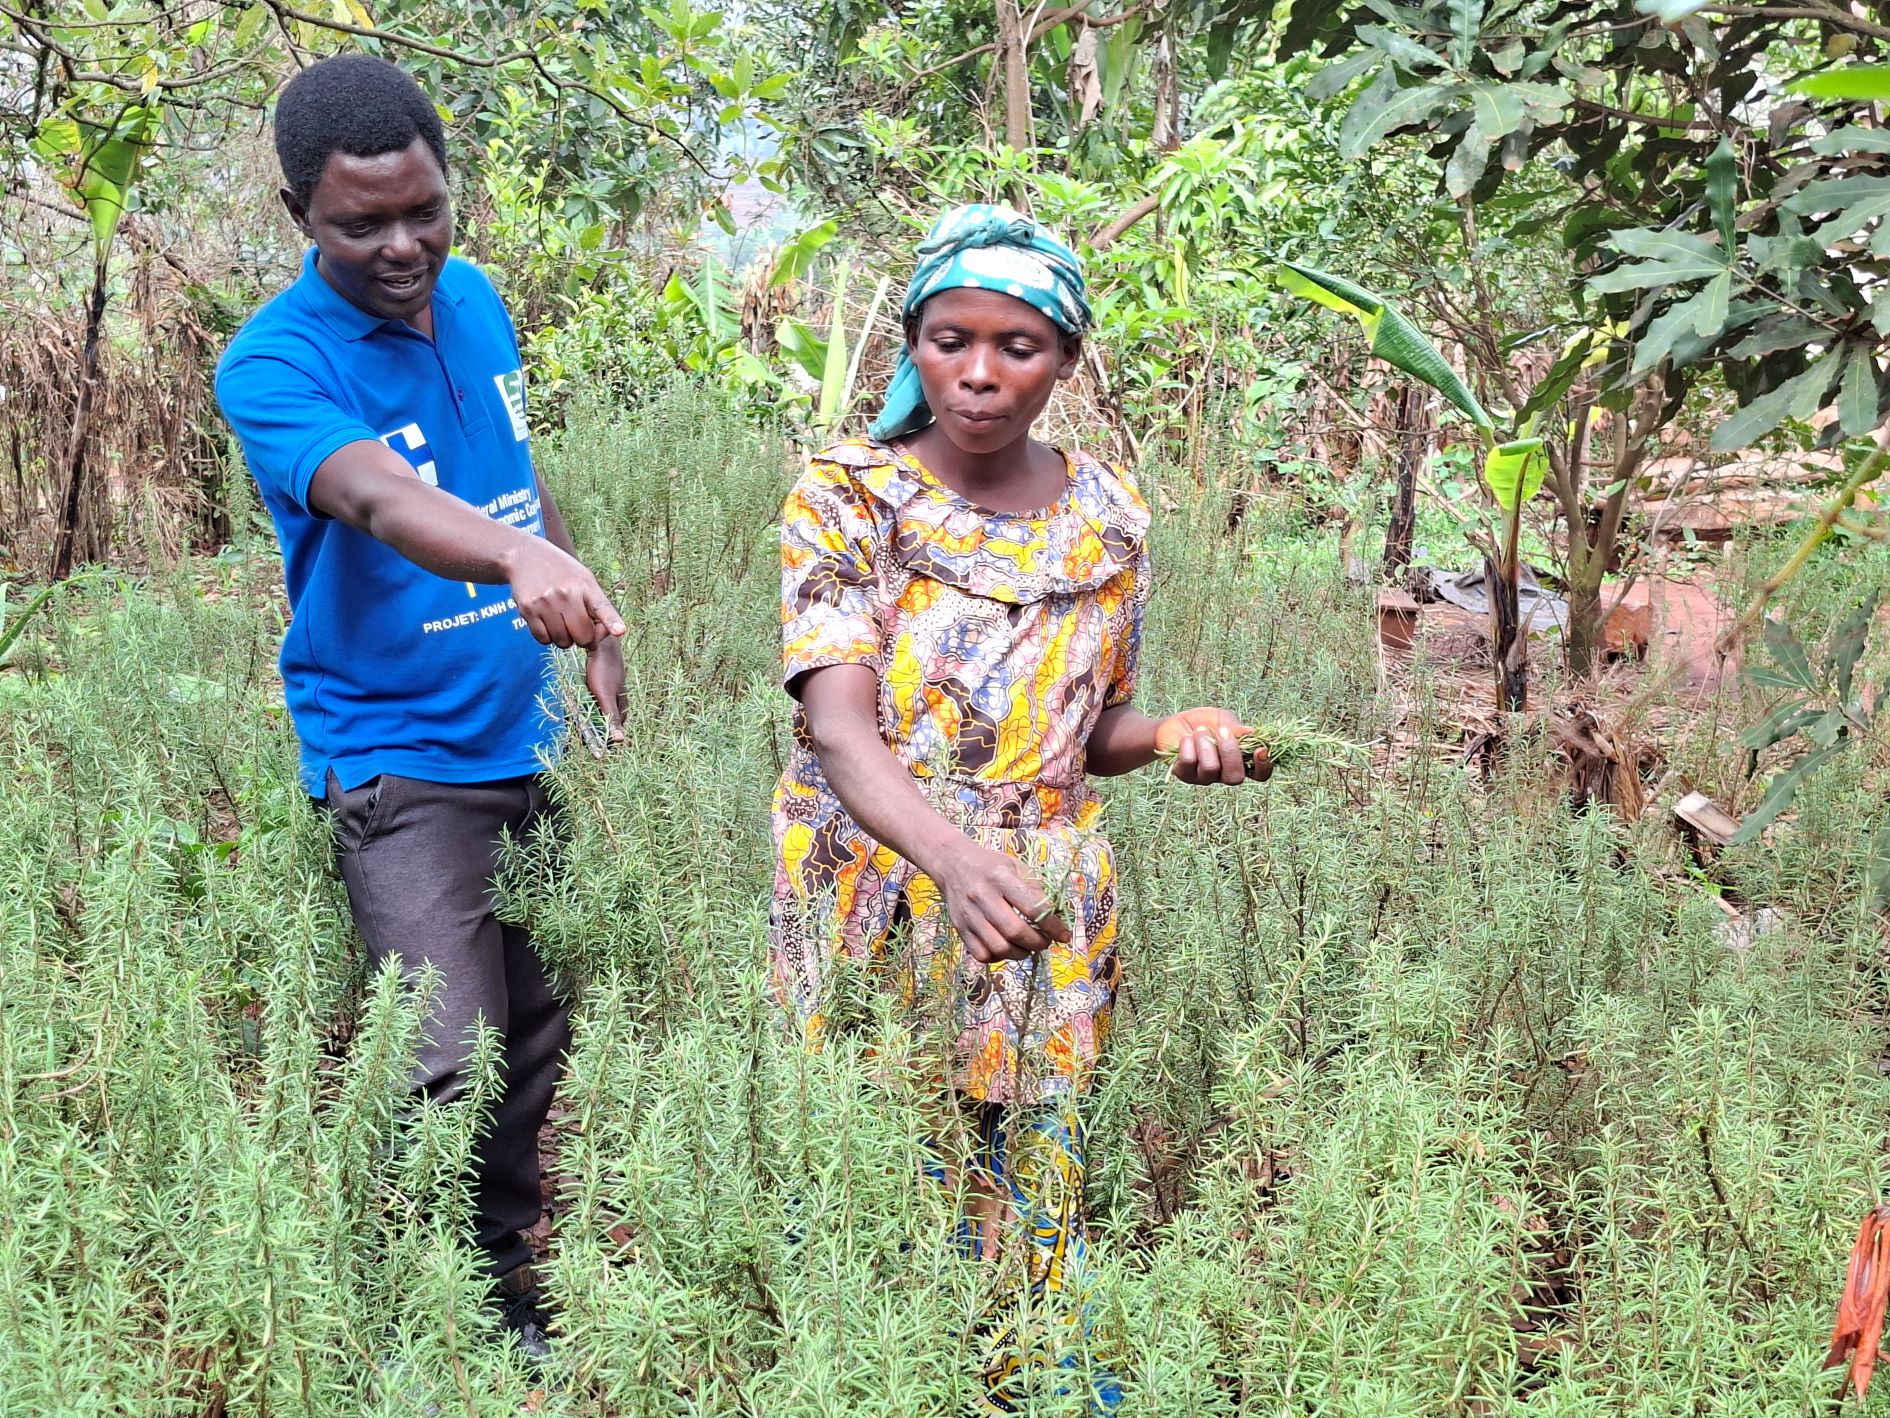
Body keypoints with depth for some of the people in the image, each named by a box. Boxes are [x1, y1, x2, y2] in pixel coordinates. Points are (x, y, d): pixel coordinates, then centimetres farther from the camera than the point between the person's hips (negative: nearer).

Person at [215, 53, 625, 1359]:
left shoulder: (476, 301, 3)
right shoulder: (275, 366, -18)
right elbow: (376, 496, -39)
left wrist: (591, 633, 14)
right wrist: (519, 559, -58)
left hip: (523, 739, 7)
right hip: (397, 758, -7)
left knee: (541, 1042, 16)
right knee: (453, 1065, -14)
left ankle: (516, 1292, 35)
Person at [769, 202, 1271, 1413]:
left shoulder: (1108, 517, 1)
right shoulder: (847, 495, -10)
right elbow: (839, 725, -23)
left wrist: (1175, 733, -12)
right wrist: (954, 856, -42)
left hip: (1047, 921, 2)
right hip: (877, 916, -2)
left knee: (1033, 1203, 11)